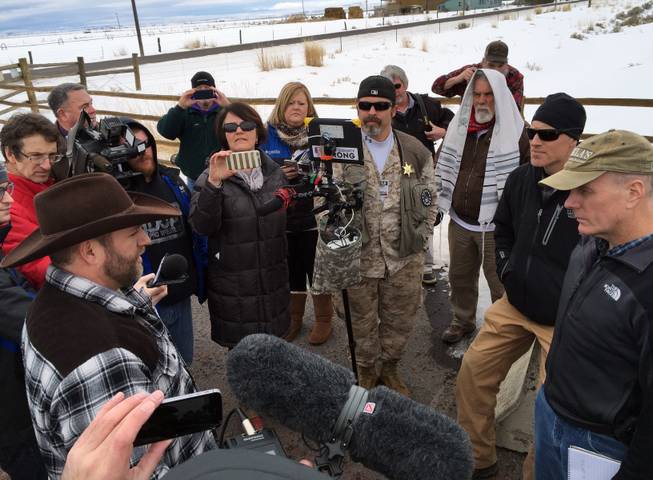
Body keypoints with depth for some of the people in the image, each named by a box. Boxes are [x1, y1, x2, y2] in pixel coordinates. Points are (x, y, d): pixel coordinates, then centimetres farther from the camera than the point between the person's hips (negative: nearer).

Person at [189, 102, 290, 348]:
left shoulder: (275, 173, 6)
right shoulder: (212, 176, -7)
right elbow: (202, 226, -20)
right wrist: (213, 183, -32)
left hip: (273, 283, 4)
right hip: (233, 289, -3)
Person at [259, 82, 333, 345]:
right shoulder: (267, 135, 3)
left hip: (314, 215, -2)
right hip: (281, 217, 2)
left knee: (317, 268, 8)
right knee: (290, 270, 14)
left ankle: (323, 318, 28)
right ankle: (293, 318, 34)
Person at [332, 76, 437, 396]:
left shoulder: (416, 151, 1)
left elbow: (428, 201, 7)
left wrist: (419, 238, 3)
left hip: (404, 258, 2)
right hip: (359, 257, -1)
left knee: (400, 321, 16)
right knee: (362, 321, 14)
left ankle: (389, 367, 41)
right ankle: (366, 370, 38)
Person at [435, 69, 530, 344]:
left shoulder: (515, 132, -10)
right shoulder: (457, 127, 5)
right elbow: (443, 166, 13)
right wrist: (440, 201, 9)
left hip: (495, 225, -5)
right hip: (459, 221, 5)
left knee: (500, 282, 8)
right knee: (460, 277, 20)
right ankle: (463, 321, 40)